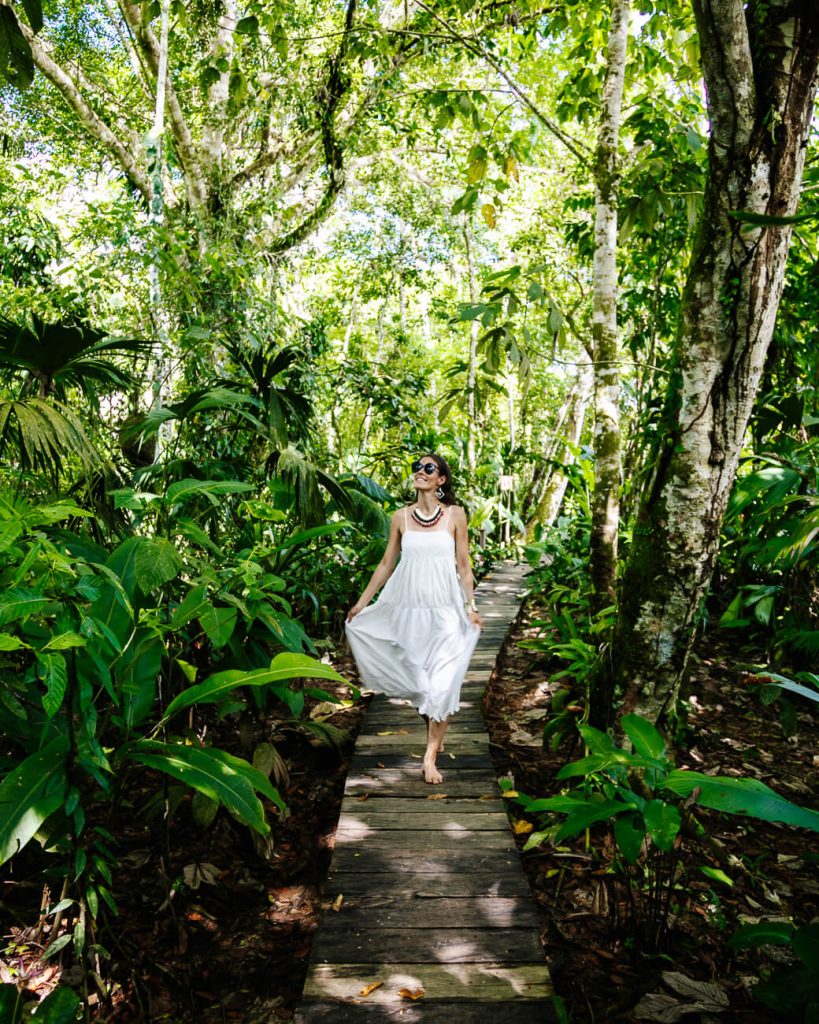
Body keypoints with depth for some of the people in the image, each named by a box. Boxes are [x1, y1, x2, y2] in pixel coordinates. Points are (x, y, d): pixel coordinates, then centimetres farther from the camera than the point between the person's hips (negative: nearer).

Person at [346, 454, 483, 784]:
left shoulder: (455, 514, 0)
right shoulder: (401, 517, 4)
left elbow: (464, 565, 3)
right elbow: (386, 564, 9)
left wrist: (471, 607, -2)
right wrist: (362, 601, 10)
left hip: (446, 611, -2)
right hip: (409, 609, 2)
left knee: (442, 682, -5)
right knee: (418, 679, 9)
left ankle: (430, 756, 5)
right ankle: (436, 733, 34)